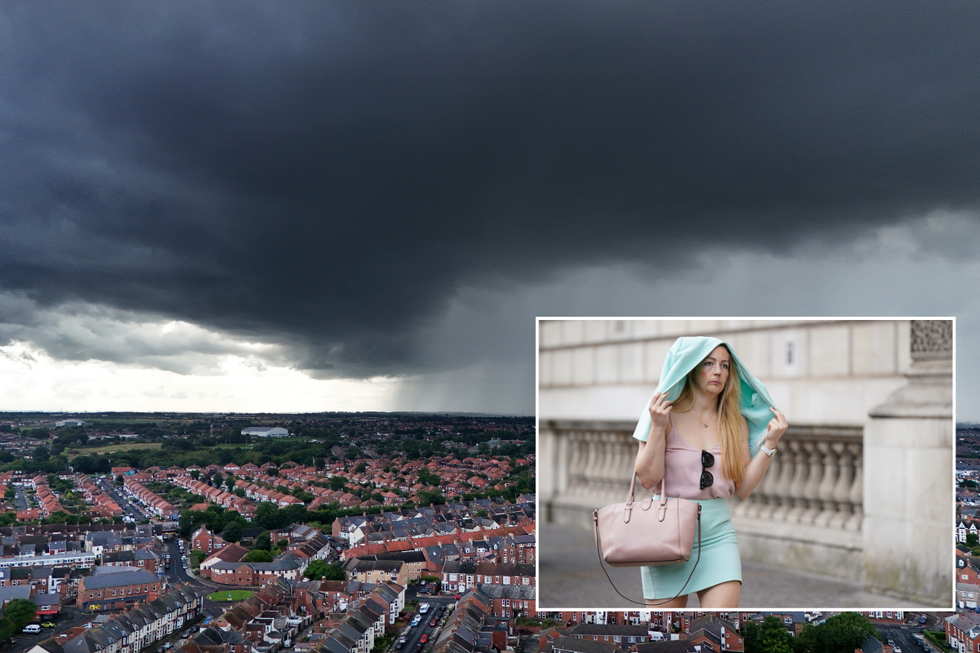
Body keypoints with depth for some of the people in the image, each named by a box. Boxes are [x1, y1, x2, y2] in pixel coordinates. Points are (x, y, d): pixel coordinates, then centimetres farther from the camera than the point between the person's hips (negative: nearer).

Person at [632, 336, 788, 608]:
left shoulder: (736, 423, 7)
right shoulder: (666, 414, -4)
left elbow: (742, 489, 4)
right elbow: (647, 479, -9)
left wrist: (769, 443, -3)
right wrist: (657, 428, -18)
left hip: (718, 532, 3)